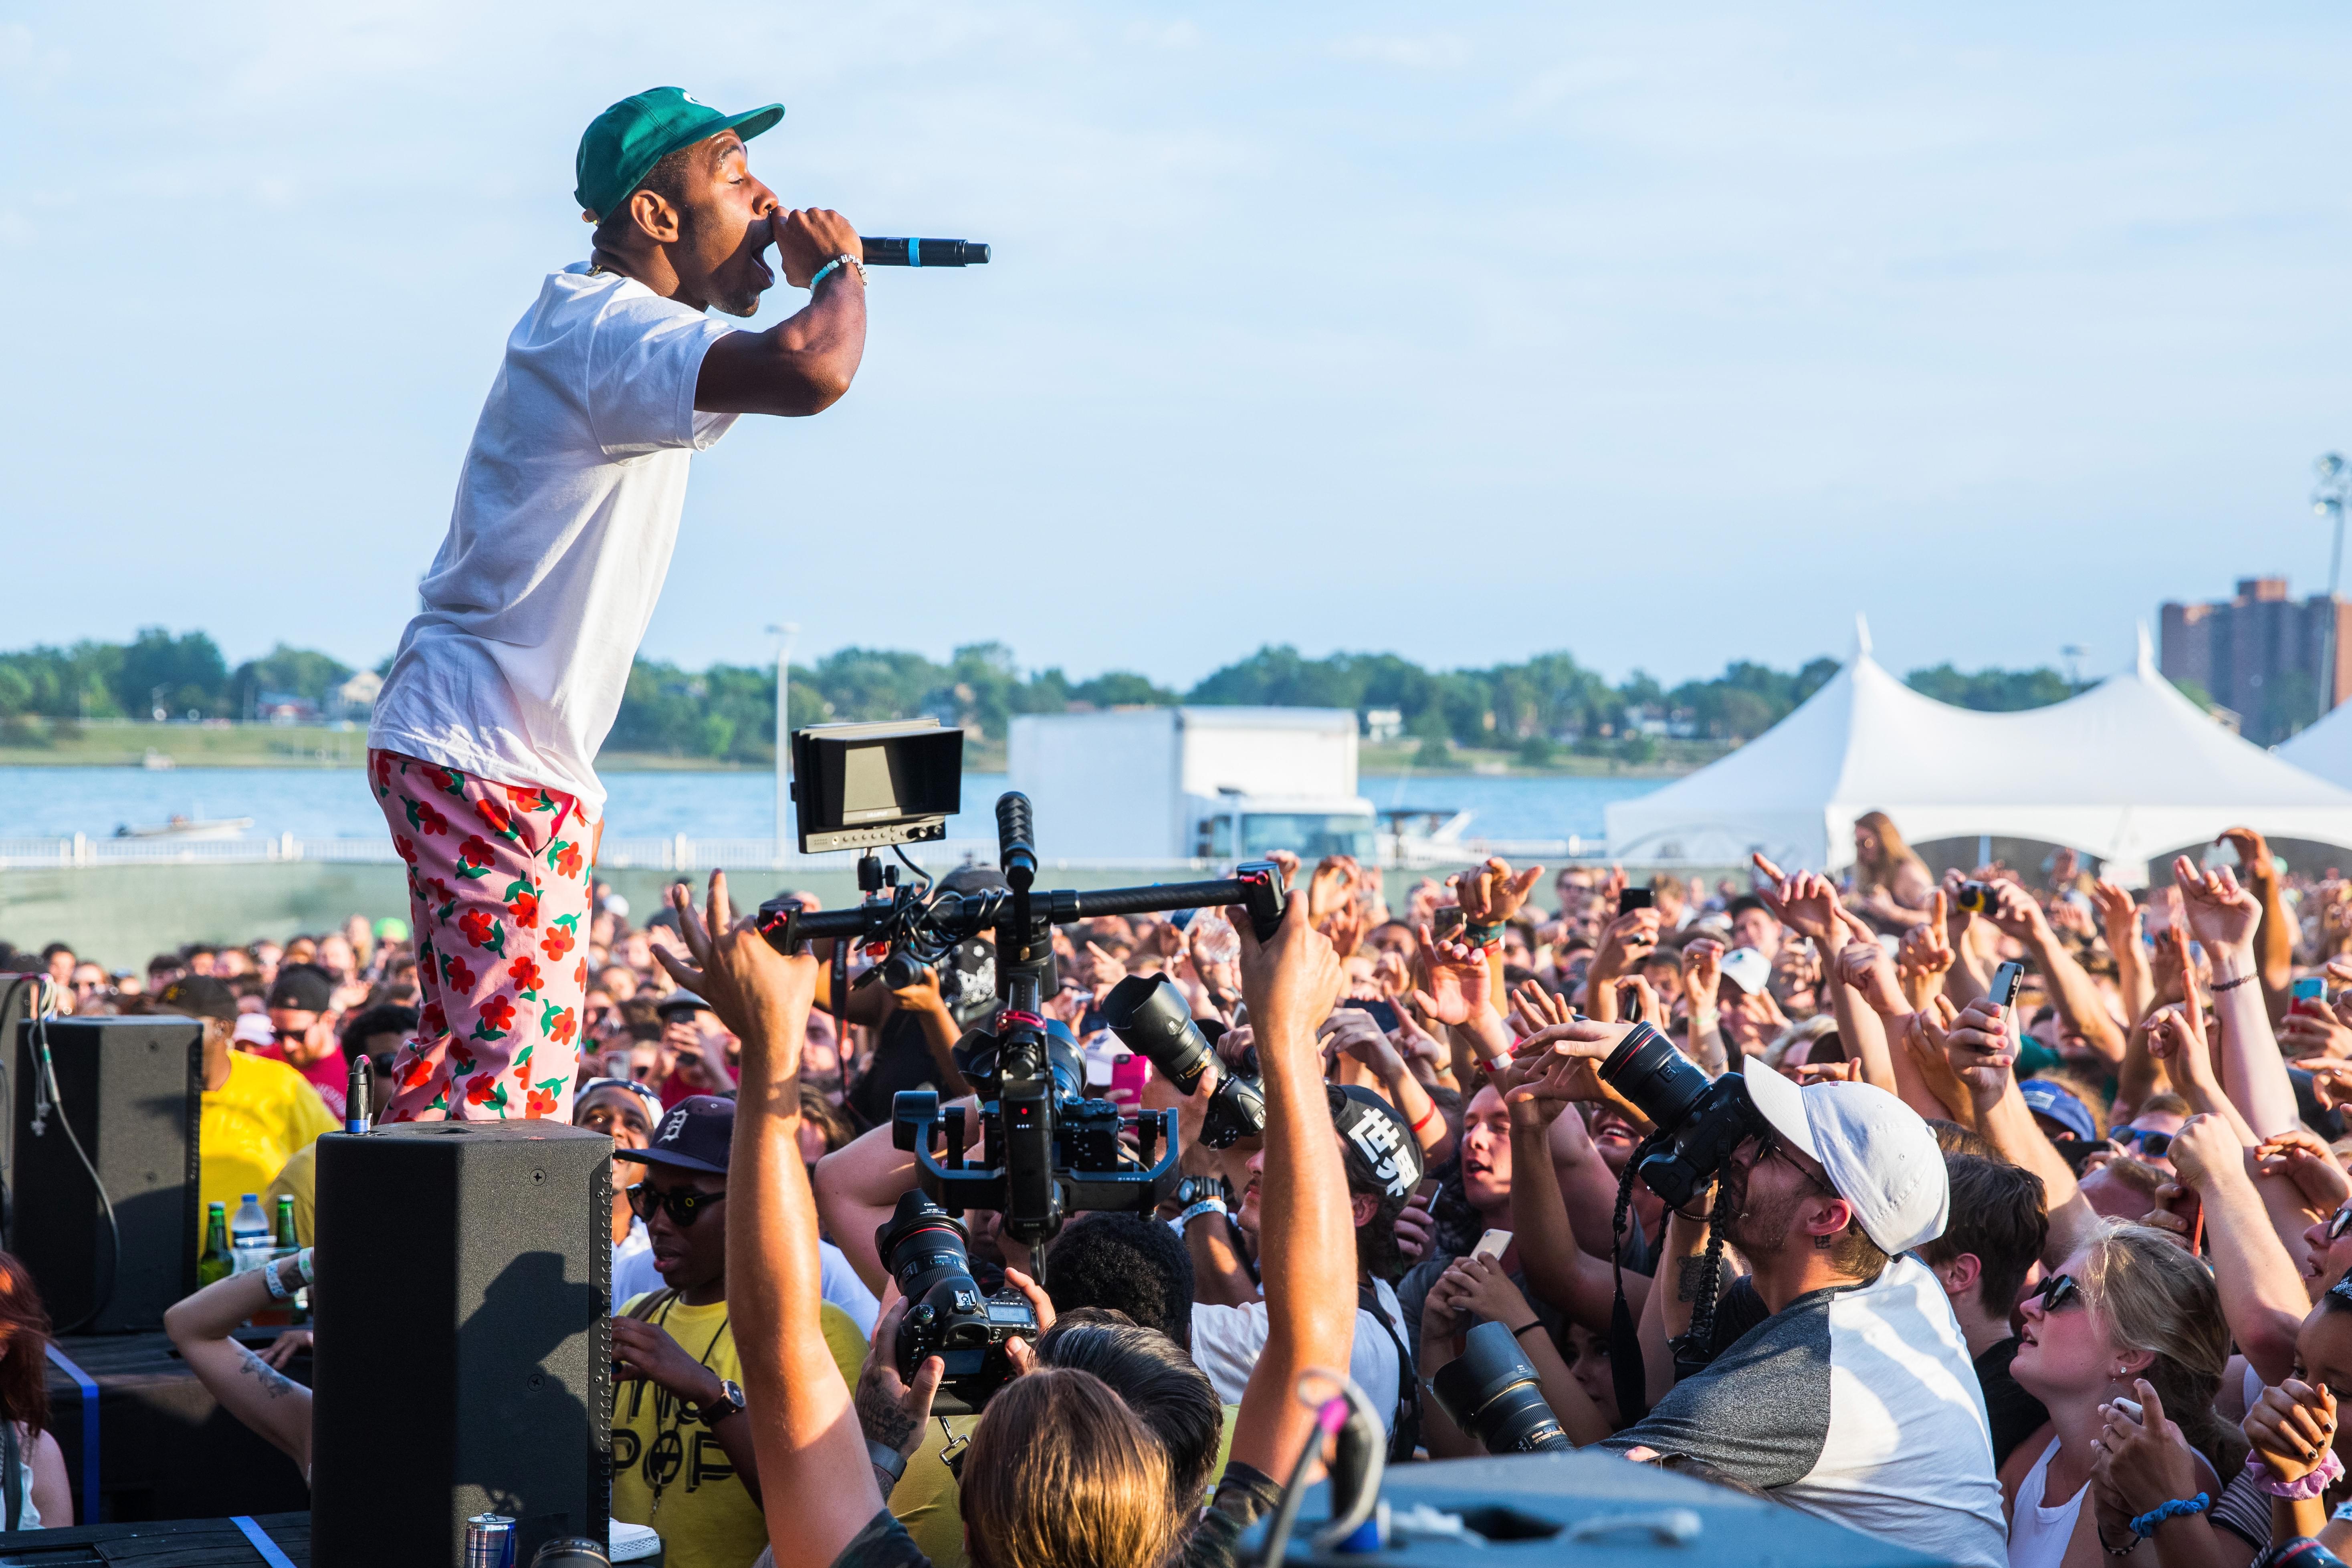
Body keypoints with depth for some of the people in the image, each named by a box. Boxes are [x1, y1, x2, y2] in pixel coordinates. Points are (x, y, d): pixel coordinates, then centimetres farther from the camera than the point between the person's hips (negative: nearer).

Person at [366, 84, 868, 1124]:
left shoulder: (616, 332, 17)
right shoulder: (611, 329, -17)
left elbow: (768, 379, 34)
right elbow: (810, 373, -35)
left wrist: (817, 282, 14)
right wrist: (839, 272, -14)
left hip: (449, 742, 11)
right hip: (494, 758, -11)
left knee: (460, 1056, 17)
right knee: (519, 1084, -13)